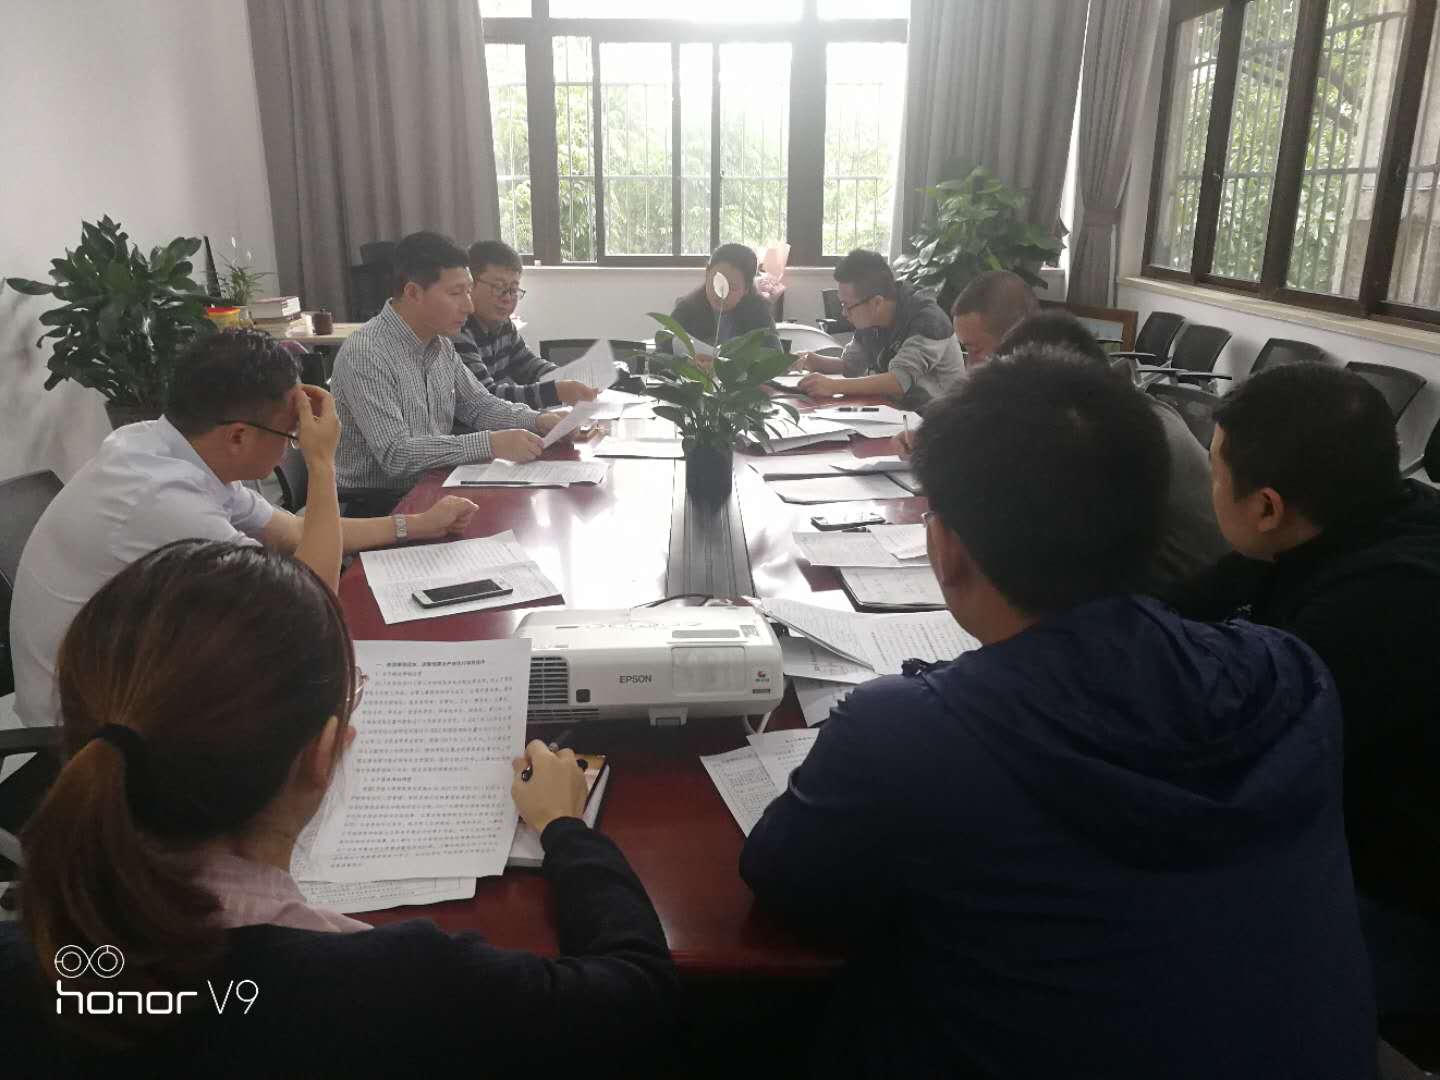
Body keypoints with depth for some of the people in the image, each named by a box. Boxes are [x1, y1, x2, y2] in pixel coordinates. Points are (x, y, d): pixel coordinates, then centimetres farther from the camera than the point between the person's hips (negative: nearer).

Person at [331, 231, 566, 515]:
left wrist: (538, 421, -4)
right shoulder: (365, 355, -21)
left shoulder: (441, 342, 5)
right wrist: (490, 444, -32)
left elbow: (478, 405, 15)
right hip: (379, 504, -7)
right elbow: (395, 455, -27)